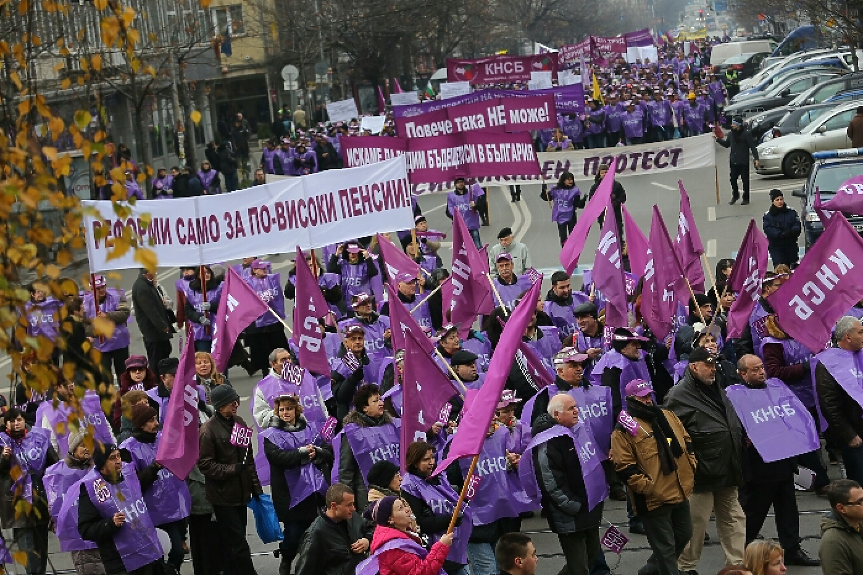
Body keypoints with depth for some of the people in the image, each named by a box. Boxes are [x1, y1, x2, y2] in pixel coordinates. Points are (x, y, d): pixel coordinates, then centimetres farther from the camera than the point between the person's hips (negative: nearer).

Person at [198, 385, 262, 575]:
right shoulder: (209, 429, -12)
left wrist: (256, 487, 16)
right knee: (239, 544, -6)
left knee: (235, 543, 15)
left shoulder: (239, 423, 8)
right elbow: (205, 464, -13)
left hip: (241, 493, 6)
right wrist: (232, 470, -21)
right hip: (223, 496, -6)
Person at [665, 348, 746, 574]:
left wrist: (742, 440, 16)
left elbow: (732, 424, 29)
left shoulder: (717, 390, 14)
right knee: (695, 523, 0)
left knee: (733, 518, 13)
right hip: (701, 471, -8)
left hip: (726, 469, 8)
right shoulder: (679, 395, -13)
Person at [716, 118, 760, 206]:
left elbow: (752, 146, -10)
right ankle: (735, 196, 26)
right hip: (733, 161, 5)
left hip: (743, 162, -5)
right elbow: (726, 144, 21)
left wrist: (756, 158, -16)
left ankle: (746, 199, 10)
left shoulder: (746, 134, -10)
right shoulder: (732, 134, 7)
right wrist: (718, 139, 9)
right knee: (733, 179, 6)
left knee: (745, 180, 2)